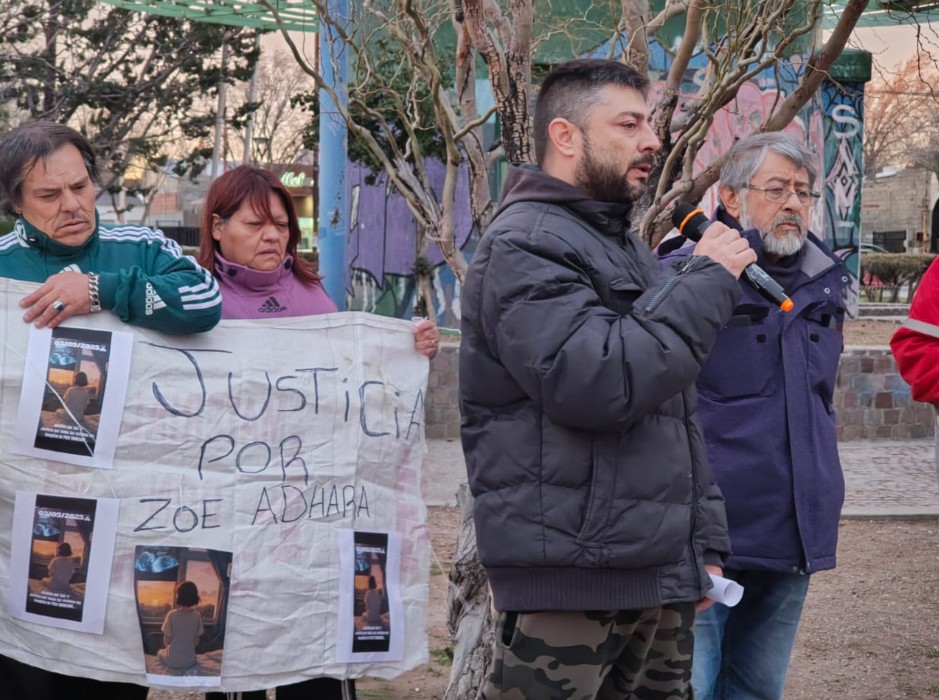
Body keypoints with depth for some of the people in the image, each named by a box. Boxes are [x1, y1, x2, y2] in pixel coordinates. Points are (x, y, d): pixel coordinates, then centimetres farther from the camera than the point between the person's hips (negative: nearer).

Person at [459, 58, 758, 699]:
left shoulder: (630, 252, 21)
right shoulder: (524, 244, -9)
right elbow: (597, 383, -24)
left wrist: (705, 538, 19)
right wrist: (708, 280, -14)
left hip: (659, 577, 9)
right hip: (569, 577, -8)